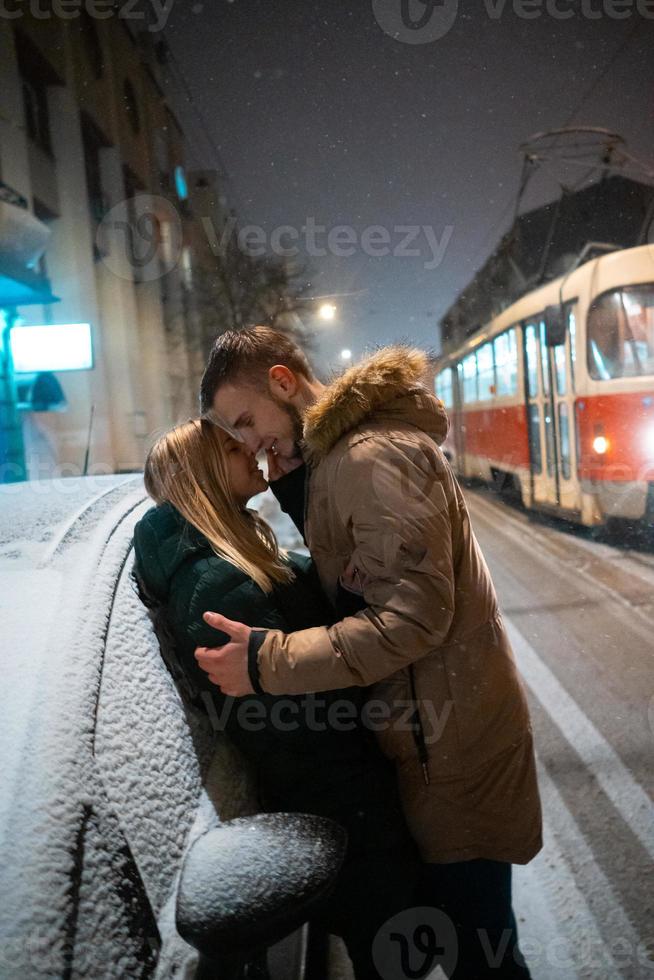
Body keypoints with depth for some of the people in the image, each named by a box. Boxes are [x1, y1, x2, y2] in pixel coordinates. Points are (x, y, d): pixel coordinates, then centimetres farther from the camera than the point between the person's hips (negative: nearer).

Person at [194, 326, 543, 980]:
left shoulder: (376, 455, -21)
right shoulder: (337, 454, 11)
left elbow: (415, 612, -28)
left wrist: (268, 662, -26)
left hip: (452, 740, -10)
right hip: (432, 729, 10)